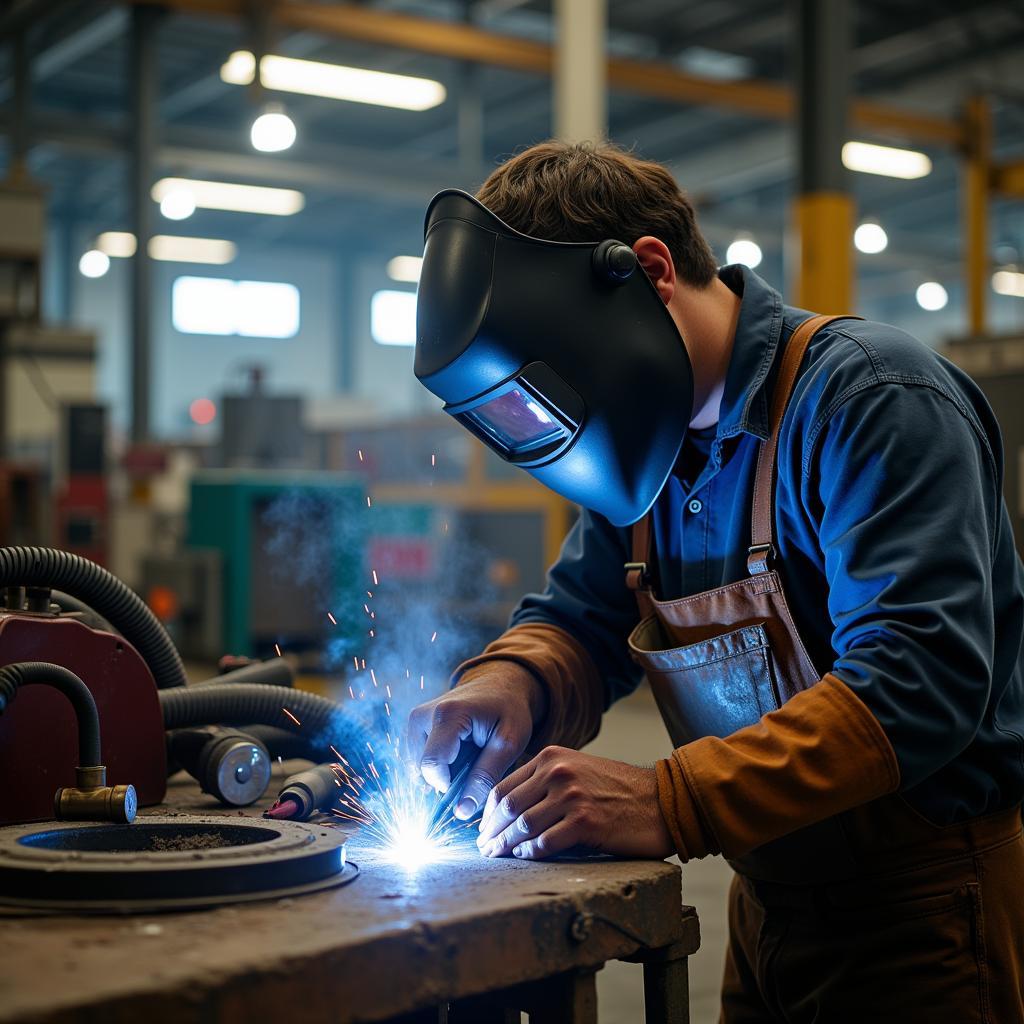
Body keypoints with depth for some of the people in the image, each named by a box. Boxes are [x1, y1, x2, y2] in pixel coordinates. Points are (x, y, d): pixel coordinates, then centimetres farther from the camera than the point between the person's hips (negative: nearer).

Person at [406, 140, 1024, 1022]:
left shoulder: (874, 399, -21)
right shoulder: (649, 442, 4)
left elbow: (915, 683, -31)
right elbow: (579, 619, 10)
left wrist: (666, 804, -37)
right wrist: (509, 683, -14)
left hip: (921, 915, -7)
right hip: (769, 907, 7)